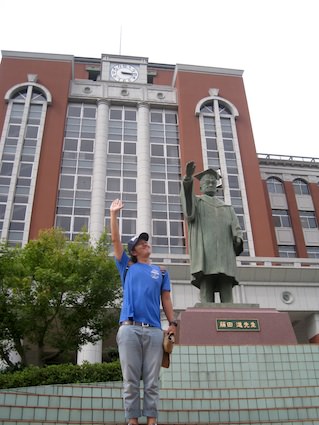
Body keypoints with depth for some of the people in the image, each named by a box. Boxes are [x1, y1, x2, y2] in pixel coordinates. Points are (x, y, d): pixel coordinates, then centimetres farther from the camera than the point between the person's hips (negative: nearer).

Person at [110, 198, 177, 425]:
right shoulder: (127, 266, 15)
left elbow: (166, 299, 15)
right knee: (130, 380, 1)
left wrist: (173, 322, 3)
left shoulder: (161, 272, 19)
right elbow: (115, 240, 10)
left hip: (154, 330, 1)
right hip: (129, 328, -1)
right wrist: (114, 214, 7)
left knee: (152, 381, 3)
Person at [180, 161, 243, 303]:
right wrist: (188, 179, -21)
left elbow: (236, 229, 17)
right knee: (206, 295, -12)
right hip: (204, 253, -3)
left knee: (227, 296, -6)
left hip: (225, 255, 3)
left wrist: (238, 240, -9)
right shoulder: (196, 201, 19)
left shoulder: (227, 207, 30)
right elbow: (189, 213, -7)